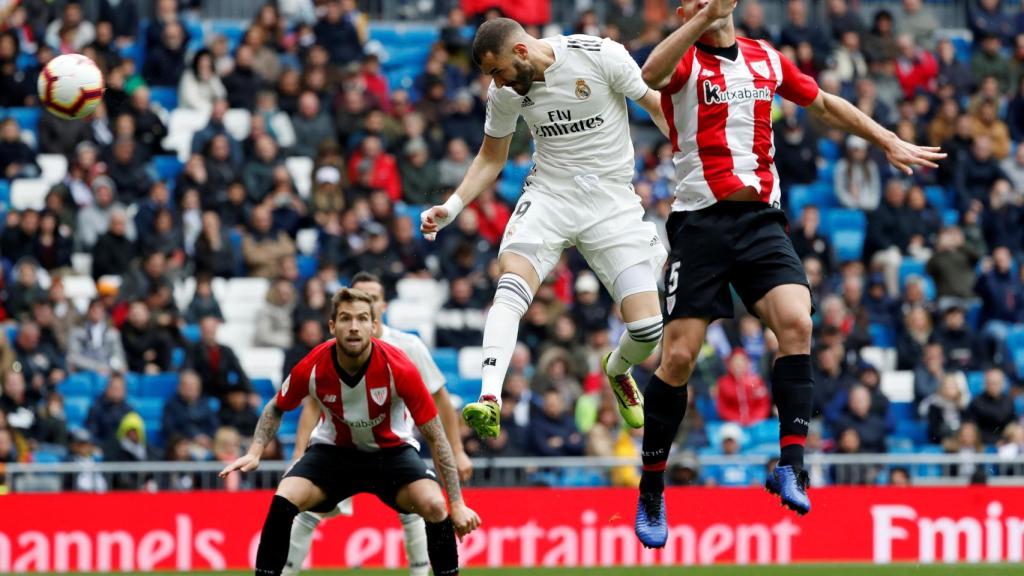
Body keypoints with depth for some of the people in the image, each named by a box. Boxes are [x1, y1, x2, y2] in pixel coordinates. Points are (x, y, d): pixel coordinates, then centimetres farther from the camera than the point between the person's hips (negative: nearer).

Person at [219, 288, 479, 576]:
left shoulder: (397, 367, -26)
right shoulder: (312, 367, -21)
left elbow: (435, 436, -19)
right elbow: (276, 408, 2)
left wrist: (457, 503, -21)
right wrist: (255, 452, -14)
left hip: (391, 450, -1)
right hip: (333, 449, 1)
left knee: (434, 505, -27)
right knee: (283, 501, -23)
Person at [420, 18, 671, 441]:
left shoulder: (601, 56, -15)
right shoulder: (504, 93, -2)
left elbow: (658, 106, -4)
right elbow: (491, 158, 13)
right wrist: (453, 207, 0)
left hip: (613, 203, -2)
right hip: (549, 196, 2)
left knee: (647, 328, -10)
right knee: (512, 282, -29)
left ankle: (617, 371, 27)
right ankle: (489, 399, -40)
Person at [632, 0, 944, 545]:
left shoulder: (767, 60, 14)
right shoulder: (685, 59, 0)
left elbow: (824, 104, 29)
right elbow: (652, 74, -25)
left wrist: (890, 142, 29)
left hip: (761, 220, 3)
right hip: (700, 223, -3)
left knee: (795, 322, -22)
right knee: (678, 357, -6)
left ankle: (791, 460, -20)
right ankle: (651, 488, 9)